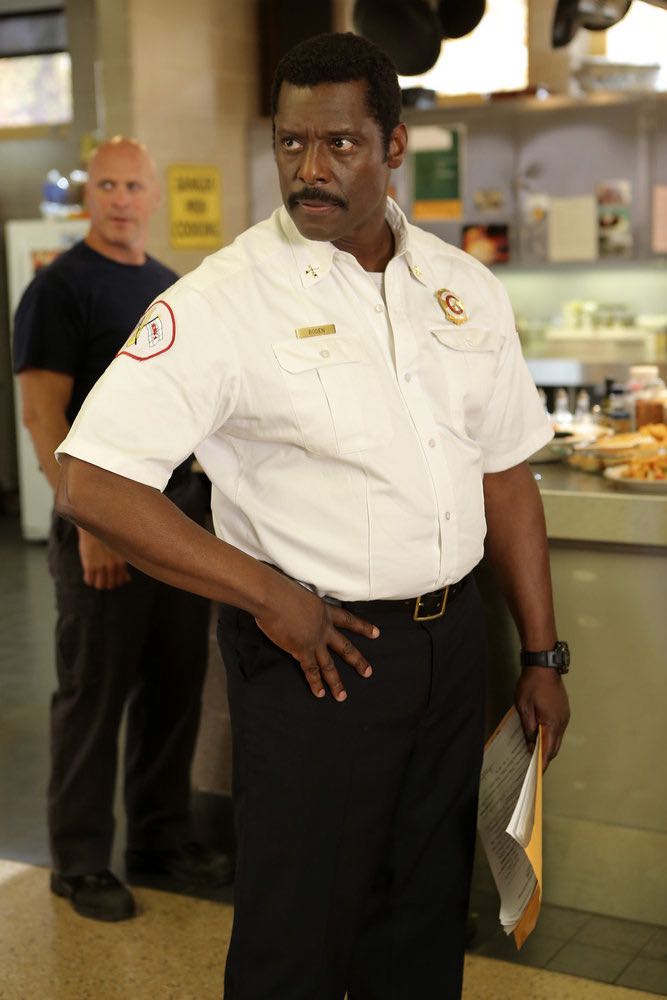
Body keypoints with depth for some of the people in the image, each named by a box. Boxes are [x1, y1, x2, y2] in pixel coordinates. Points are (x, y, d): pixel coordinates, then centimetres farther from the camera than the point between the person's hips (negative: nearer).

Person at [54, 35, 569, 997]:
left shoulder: (466, 287, 5)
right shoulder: (224, 300, -12)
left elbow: (505, 476, 10)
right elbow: (90, 482, -17)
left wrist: (542, 655, 9)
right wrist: (268, 595, -17)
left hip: (452, 638, 5)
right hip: (317, 651, -5)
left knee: (427, 921, 18)